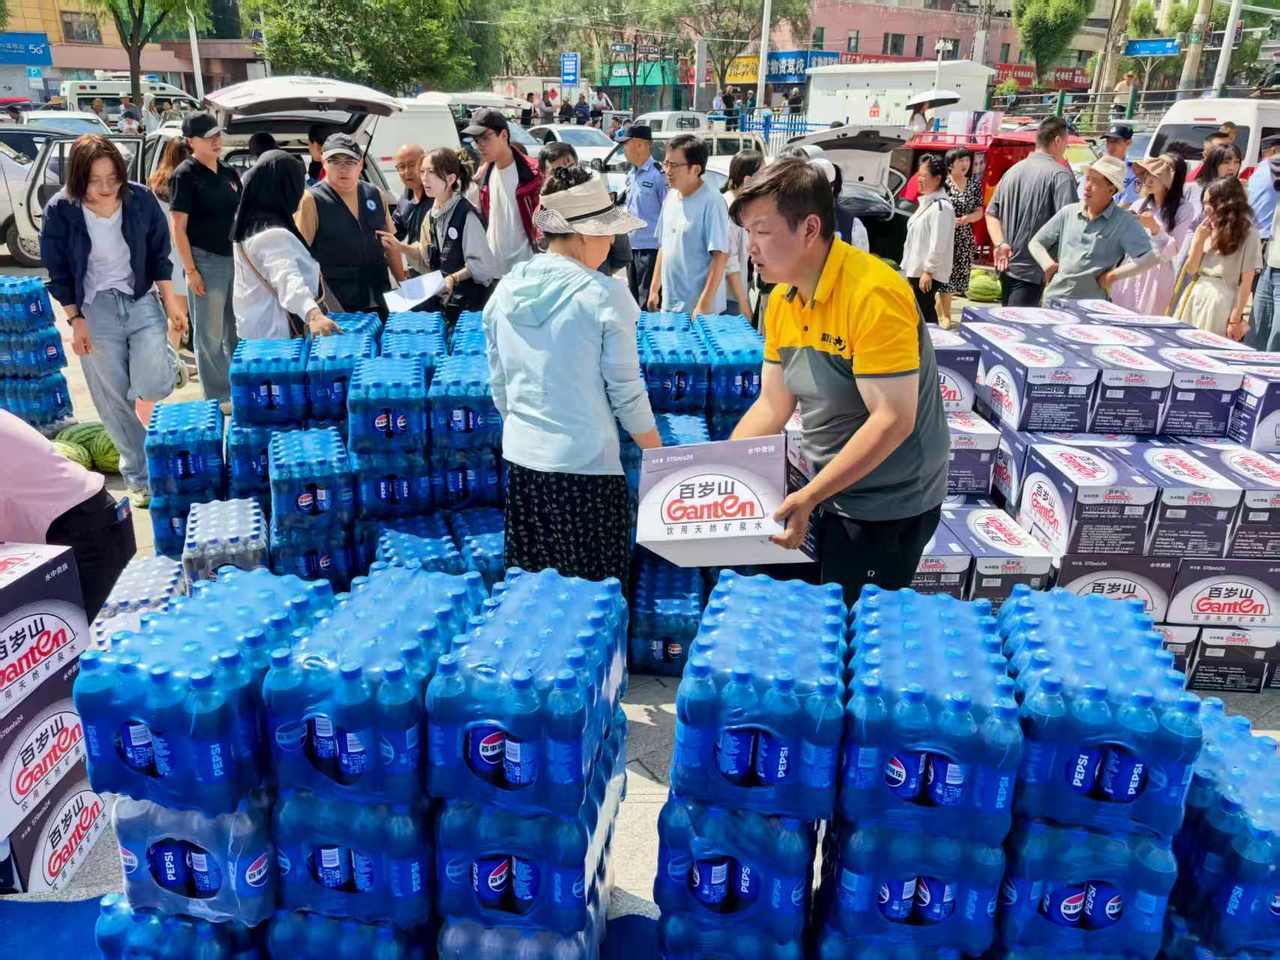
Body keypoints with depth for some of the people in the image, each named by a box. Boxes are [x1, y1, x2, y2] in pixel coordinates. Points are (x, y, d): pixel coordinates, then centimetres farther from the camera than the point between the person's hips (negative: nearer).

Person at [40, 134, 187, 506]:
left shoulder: (141, 199, -8)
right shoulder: (60, 211, -11)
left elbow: (159, 255, 3)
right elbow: (58, 273, -3)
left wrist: (171, 302, 0)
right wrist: (76, 321, -7)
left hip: (142, 301, 1)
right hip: (95, 311, 0)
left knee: (152, 385, -18)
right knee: (113, 400, 5)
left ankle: (167, 360, 21)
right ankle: (137, 475, 19)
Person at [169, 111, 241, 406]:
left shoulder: (230, 173, 11)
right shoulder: (186, 175, -7)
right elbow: (178, 228, -9)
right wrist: (190, 270, -14)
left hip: (236, 259, 6)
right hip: (206, 262, -6)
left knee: (237, 332, 14)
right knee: (210, 335, 2)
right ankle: (218, 398, 11)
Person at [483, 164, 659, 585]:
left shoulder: (506, 290, 3)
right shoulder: (603, 295, -13)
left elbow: (499, 384, 11)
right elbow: (627, 391, -8)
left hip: (522, 460, 6)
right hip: (586, 466, -6)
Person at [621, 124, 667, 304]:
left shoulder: (658, 175, -13)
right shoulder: (631, 175, 12)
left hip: (651, 247, -8)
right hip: (631, 246, 8)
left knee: (648, 305, -3)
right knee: (634, 301, 18)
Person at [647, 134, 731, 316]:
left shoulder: (711, 202, -15)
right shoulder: (670, 197, 7)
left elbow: (720, 256, -17)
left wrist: (704, 304, -20)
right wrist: (654, 289, 14)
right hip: (669, 304, 7)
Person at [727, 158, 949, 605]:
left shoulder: (872, 294, -25)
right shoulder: (782, 300, 0)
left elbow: (893, 420, -27)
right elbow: (773, 404, 6)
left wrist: (809, 496, -29)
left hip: (886, 507, -7)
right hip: (824, 492, 8)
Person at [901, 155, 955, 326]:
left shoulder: (941, 206, -16)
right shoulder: (926, 202, 15)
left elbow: (938, 244, -21)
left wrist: (928, 271, -22)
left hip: (927, 272, -10)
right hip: (917, 269, 10)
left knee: (925, 313, -6)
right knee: (920, 313, 13)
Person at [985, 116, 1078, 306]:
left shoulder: (1013, 170, 12)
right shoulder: (1060, 175, -10)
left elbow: (991, 213, 11)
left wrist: (1000, 243, 0)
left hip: (1005, 264, 8)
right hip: (1032, 269, -7)